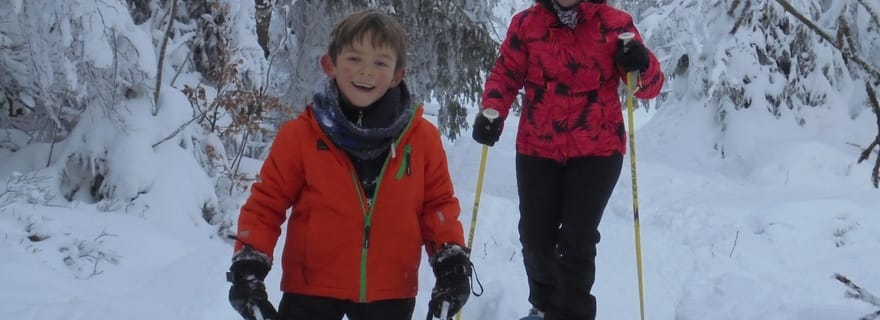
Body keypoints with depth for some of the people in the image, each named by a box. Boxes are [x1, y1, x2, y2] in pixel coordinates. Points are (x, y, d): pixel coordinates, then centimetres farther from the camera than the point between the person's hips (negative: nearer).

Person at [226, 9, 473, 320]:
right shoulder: (299, 136, -9)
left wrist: (451, 259, -5)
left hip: (391, 292, 2)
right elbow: (267, 203, -2)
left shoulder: (422, 137, -5)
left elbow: (438, 203, 5)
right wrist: (249, 264, -10)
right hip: (311, 287, -1)